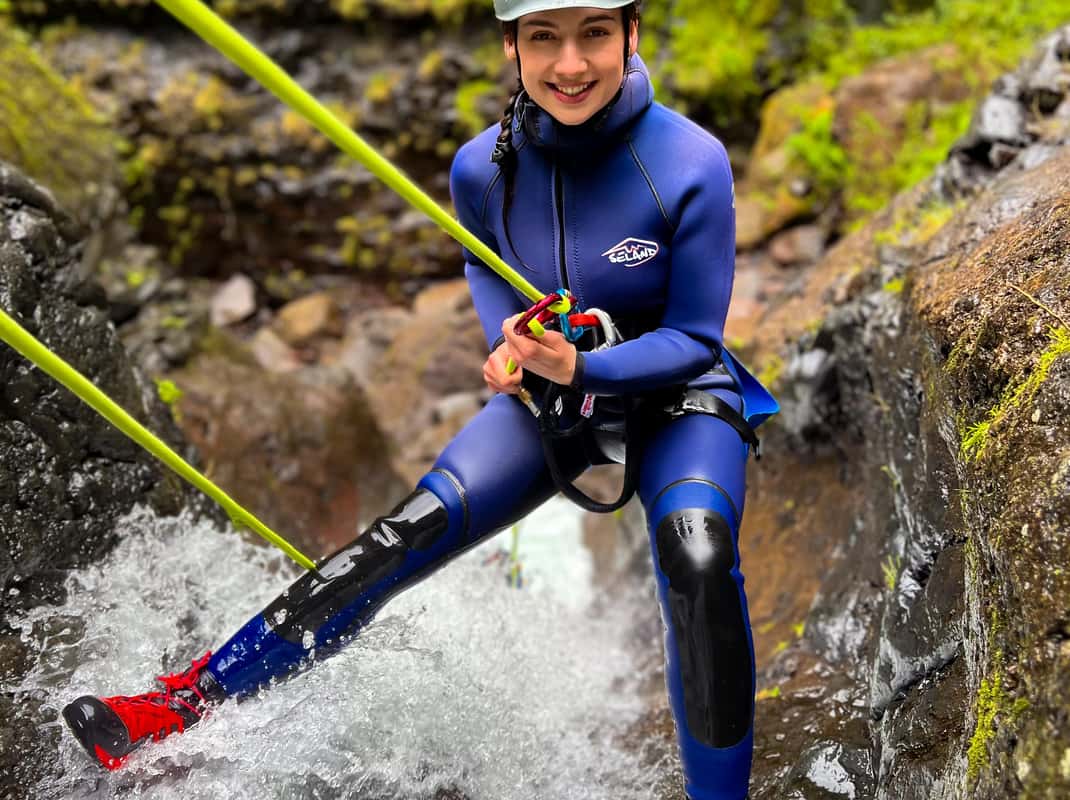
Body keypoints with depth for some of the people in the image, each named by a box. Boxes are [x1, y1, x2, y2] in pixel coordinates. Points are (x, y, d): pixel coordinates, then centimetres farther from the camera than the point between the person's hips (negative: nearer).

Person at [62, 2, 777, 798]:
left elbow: (695, 339, -18)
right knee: (407, 533, -12)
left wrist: (583, 368, -34)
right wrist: (512, 351, -12)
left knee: (698, 560, -33)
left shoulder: (691, 163, -25)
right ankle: (181, 704, -3)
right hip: (553, 394, 3)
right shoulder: (482, 169, -14)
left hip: (676, 399, -2)